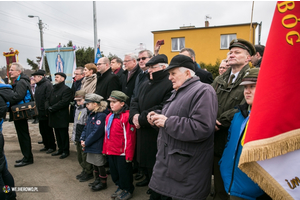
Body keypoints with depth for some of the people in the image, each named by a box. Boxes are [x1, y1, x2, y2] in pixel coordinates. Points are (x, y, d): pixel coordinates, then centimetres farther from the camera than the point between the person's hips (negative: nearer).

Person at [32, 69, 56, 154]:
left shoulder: (47, 85, -15)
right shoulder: (38, 86, 15)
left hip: (46, 113, -9)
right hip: (40, 113, 9)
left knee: (48, 130, 0)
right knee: (42, 131, 16)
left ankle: (52, 147, 13)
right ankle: (46, 146, 28)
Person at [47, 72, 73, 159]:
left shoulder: (67, 89, -9)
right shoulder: (54, 89, 18)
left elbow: (64, 102, -19)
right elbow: (48, 99, 15)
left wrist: (52, 108, -16)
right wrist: (48, 107, -5)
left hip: (62, 116, -8)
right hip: (54, 116, 8)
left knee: (64, 134, 0)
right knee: (57, 134, 15)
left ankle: (66, 151, 12)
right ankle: (60, 149, 28)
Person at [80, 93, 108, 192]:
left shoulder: (101, 115, -21)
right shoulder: (91, 114, 9)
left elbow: (96, 132, -24)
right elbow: (86, 128, 14)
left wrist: (86, 143, -17)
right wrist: (82, 139, 1)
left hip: (98, 147, -9)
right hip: (91, 146, 9)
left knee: (100, 164, 5)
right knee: (94, 163, 20)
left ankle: (103, 183, 22)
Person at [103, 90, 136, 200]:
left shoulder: (126, 117, -19)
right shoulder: (109, 117, 7)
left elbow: (129, 137, -19)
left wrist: (129, 155, -17)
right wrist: (105, 149, 15)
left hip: (122, 153, -8)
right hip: (110, 152, 8)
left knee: (124, 172, 8)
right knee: (114, 171, 20)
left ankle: (128, 190, 29)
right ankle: (120, 187, 41)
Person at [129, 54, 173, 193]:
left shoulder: (170, 85, -17)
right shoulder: (145, 84, 13)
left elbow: (163, 109, -26)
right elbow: (135, 102, 12)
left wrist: (141, 118, -19)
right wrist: (134, 115, -10)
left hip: (156, 133, -8)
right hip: (142, 131, 8)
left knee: (154, 162, 8)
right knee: (143, 159, 21)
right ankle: (148, 178, 46)